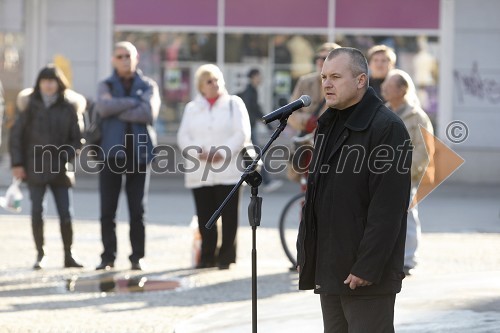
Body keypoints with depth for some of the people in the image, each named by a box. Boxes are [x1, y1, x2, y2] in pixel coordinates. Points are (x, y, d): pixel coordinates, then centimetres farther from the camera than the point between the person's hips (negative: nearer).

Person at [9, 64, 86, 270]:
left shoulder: (69, 108, 2)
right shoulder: (31, 106, 1)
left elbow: (77, 139, 5)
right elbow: (16, 135, 2)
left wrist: (66, 156, -11)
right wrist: (17, 164, -5)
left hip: (59, 169, 1)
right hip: (35, 168, 0)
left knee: (65, 213, -1)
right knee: (37, 212, -1)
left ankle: (68, 256, 9)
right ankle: (40, 255, 8)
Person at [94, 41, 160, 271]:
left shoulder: (148, 86, 7)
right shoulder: (106, 86, 9)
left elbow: (150, 113, -11)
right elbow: (104, 107, -12)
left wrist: (117, 111, -9)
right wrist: (134, 102, -10)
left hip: (139, 153, 0)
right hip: (111, 153, 1)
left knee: (137, 211, 0)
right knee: (107, 211, -1)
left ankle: (137, 257, 7)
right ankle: (108, 257, 6)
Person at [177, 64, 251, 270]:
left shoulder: (234, 104, 7)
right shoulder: (192, 108, 15)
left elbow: (242, 134, -2)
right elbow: (183, 137, 6)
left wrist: (223, 153, -15)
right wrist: (198, 153, -13)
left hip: (228, 171, -2)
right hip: (199, 173, 2)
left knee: (228, 217, -4)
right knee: (205, 217, 2)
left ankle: (226, 256, 2)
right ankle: (208, 256, 9)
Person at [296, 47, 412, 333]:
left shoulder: (387, 127, -12)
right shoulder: (329, 125, 16)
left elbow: (387, 207, -18)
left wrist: (367, 267, -21)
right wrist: (305, 255, 15)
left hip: (366, 276, -8)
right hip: (329, 270, 8)